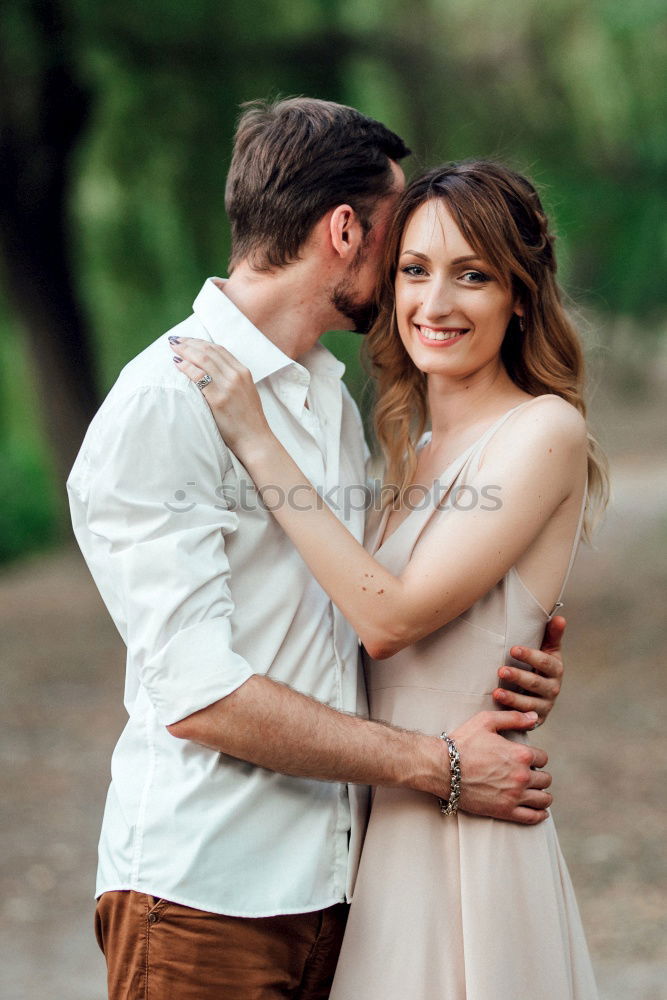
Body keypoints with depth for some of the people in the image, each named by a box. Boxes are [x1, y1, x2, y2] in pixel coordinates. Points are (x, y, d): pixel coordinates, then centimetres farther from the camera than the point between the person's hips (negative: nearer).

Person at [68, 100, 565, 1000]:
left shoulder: (335, 403, 16)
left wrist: (505, 670, 0)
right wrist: (440, 766, -15)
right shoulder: (161, 406, -13)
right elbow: (197, 695, -19)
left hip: (334, 883, 7)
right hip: (204, 897, -7)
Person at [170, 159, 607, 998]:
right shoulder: (417, 448, 13)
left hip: (464, 830, -7)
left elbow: (389, 618, -19)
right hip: (386, 823, 7)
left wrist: (256, 441, -18)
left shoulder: (544, 432, -11)